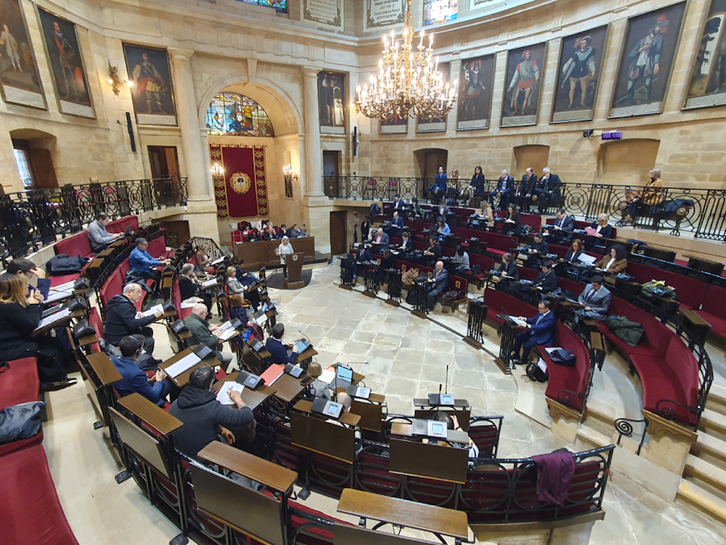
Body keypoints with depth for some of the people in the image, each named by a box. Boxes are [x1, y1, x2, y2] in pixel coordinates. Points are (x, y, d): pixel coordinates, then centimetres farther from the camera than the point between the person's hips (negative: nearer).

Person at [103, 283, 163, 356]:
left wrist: (137, 315, 0)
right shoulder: (123, 305, -25)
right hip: (117, 340, -10)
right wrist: (154, 316, -29)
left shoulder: (119, 299, 7)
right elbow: (133, 324, -32)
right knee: (149, 341, -15)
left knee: (148, 331, 11)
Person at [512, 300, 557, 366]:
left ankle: (523, 360, 5)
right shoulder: (541, 312, -1)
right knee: (518, 336, 2)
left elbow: (541, 327, -38)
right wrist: (525, 319, -6)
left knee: (526, 345, -23)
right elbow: (533, 320, 13)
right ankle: (516, 354, 19)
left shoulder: (550, 318, -27)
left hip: (542, 337, -9)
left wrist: (527, 325, -46)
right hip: (533, 332, 9)